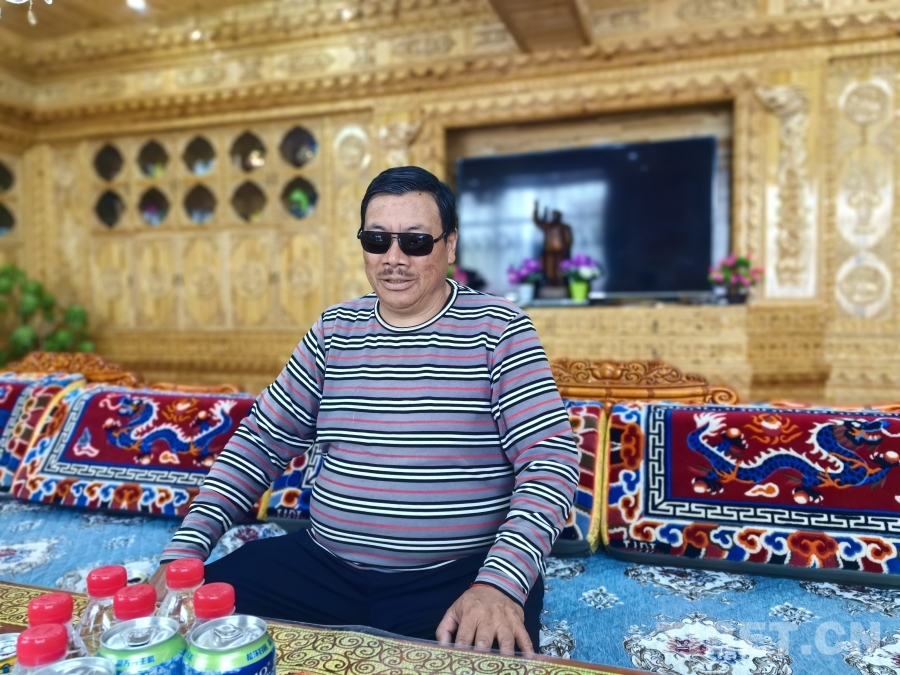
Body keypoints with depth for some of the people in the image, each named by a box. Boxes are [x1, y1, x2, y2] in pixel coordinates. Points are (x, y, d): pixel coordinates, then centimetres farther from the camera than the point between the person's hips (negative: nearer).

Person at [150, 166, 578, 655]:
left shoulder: (497, 329, -6)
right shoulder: (334, 330, 6)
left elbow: (550, 459, -14)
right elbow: (261, 440, 9)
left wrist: (501, 582, -28)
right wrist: (185, 548, 0)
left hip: (462, 577, -3)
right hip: (324, 567, 4)